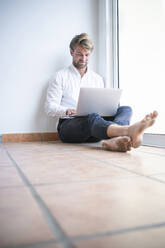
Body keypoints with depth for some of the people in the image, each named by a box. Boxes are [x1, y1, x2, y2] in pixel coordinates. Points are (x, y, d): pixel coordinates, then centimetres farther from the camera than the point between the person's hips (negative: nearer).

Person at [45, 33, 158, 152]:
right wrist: (68, 111, -20)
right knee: (92, 117, -37)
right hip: (68, 125, -4)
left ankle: (113, 140, -53)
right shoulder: (60, 76, 9)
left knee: (125, 109, -20)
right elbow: (50, 108, 1)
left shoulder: (97, 79, 22)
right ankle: (128, 131, -65)